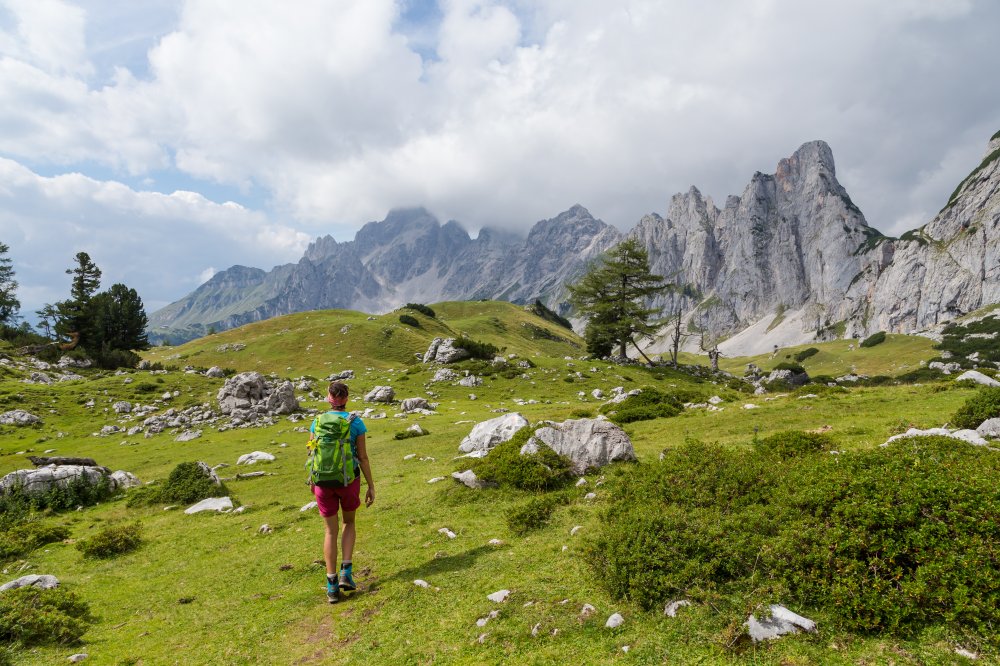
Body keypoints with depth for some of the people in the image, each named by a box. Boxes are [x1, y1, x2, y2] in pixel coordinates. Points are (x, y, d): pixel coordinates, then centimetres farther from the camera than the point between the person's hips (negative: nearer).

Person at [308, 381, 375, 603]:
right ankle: (346, 572, 11)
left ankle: (332, 586, 14)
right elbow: (363, 457, -8)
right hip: (348, 481, -1)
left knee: (331, 531, 15)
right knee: (349, 523, 24)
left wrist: (313, 481, 21)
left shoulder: (317, 422, -3)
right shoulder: (356, 423, -10)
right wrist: (371, 487, 0)